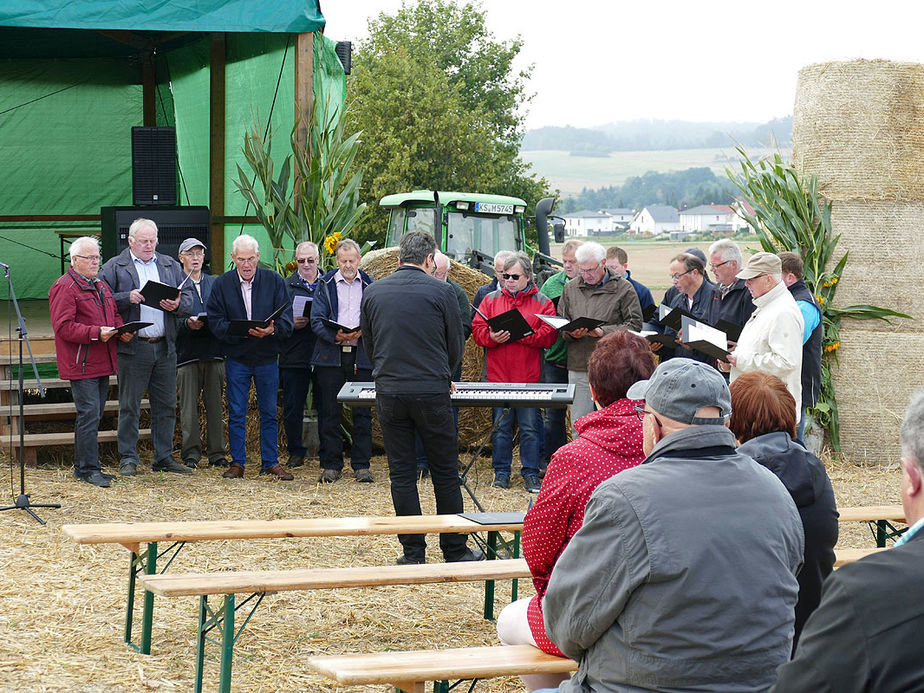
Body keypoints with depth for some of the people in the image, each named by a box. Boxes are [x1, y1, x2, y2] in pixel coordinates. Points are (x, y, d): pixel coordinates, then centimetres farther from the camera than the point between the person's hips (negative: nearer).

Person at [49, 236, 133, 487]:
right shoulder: (64, 288, -9)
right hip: (81, 364, -8)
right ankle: (89, 469, -5)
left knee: (94, 415, 11)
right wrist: (95, 333, -24)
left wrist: (121, 331, 4)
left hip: (102, 363, 8)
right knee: (89, 415, -10)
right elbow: (63, 327, -16)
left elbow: (114, 316, 26)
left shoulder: (101, 287, 19)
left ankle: (83, 467, 19)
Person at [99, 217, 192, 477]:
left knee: (166, 405, 8)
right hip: (132, 347, -4)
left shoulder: (170, 265, 15)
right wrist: (127, 298, -19)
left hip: (165, 347, 4)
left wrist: (177, 304, -10)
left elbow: (187, 300, 12)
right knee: (129, 406, 0)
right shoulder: (114, 267, 3)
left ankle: (164, 457, 17)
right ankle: (128, 459, 8)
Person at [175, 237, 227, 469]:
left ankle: (217, 452, 9)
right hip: (187, 353, -3)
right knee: (188, 406, -3)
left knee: (215, 405, 4)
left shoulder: (216, 284, 16)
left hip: (214, 353, 3)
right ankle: (191, 452, 2)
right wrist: (187, 323, -19)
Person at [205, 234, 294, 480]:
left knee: (269, 413, 6)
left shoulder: (274, 282, -1)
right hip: (236, 358, 0)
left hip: (267, 358, 0)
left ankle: (271, 462, 14)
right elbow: (215, 323, -6)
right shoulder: (221, 284, 0)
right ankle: (237, 462, 12)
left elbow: (286, 319, -4)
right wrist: (242, 331, -22)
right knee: (236, 413, 4)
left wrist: (271, 330, -25)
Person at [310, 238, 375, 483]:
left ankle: (362, 465, 9)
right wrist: (335, 336, -17)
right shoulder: (325, 285, 6)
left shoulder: (369, 286, 9)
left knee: (363, 413, 2)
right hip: (331, 355, 0)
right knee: (329, 412, 2)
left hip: (361, 355, 0)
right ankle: (331, 465, 9)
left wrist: (362, 332, -12)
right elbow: (316, 320, 0)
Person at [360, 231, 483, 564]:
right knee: (445, 473, 7)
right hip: (432, 392, -2)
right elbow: (456, 346, 4)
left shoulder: (372, 292, 5)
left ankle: (413, 553, 8)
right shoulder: (441, 291, -3)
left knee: (401, 473, 7)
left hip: (389, 393, 2)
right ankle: (455, 551, 12)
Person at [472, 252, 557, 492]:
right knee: (500, 426, 7)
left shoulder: (541, 302, 4)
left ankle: (530, 473, 10)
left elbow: (549, 335, -6)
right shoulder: (491, 299, 10)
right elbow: (477, 330, 5)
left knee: (530, 427, 1)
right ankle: (502, 472, 16)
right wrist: (492, 337, -15)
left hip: (529, 377, -2)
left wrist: (522, 334, -17)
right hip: (498, 376, 2)